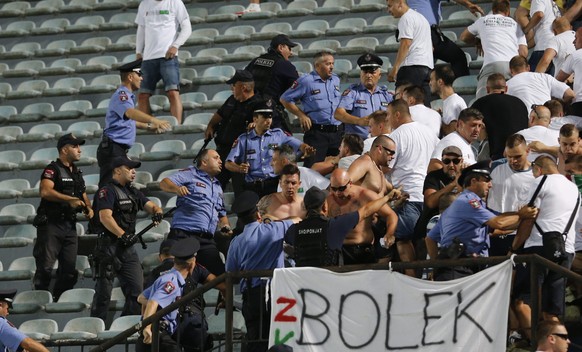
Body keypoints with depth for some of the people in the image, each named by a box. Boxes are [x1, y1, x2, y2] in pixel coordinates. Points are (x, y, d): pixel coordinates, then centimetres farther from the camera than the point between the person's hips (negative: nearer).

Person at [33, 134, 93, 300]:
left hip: (69, 225, 8)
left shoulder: (77, 173, 18)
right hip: (51, 225, -8)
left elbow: (83, 196, 26)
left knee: (69, 269, 5)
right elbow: (45, 191, -24)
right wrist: (70, 200, -27)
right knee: (45, 266, -8)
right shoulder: (53, 169, -8)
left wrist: (88, 208, 4)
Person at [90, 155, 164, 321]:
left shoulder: (133, 193, 19)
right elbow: (105, 217, -19)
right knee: (103, 290, -3)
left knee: (136, 289, 3)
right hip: (109, 246, -8)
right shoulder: (107, 191, -7)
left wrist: (157, 212, -9)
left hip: (128, 248, 8)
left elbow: (151, 206, 15)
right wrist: (122, 235, -26)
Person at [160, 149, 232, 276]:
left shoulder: (218, 187, 29)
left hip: (207, 241, 6)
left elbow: (222, 214, 35)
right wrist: (177, 188, -31)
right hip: (183, 235, -6)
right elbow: (164, 183, -9)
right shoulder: (190, 174, 6)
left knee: (219, 274, -4)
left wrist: (225, 227, 13)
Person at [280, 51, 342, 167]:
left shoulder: (335, 80, 14)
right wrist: (301, 115, -6)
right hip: (316, 132, -6)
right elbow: (285, 99, -1)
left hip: (337, 131, 6)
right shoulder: (306, 81, -5)